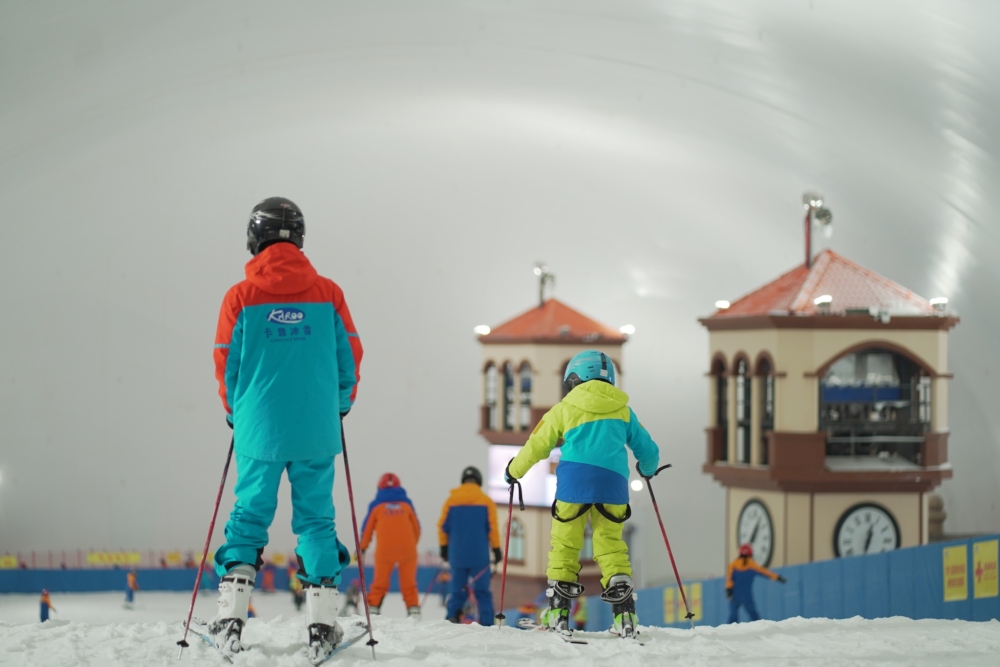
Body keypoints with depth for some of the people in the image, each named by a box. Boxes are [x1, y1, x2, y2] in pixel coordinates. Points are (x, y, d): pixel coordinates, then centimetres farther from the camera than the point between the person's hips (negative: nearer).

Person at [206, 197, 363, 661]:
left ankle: (231, 619, 1)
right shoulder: (328, 294, 0)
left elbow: (226, 365, 3)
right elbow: (349, 359, 6)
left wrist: (236, 414, 20)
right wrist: (340, 406, 23)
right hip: (317, 432, 1)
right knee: (315, 519, 7)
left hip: (259, 430, -1)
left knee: (249, 516, 8)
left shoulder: (240, 298, -4)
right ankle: (322, 625, 3)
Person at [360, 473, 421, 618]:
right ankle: (413, 609, 0)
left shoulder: (376, 505, 7)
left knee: (380, 582, 8)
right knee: (409, 583, 8)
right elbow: (416, 528, 15)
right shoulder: (406, 503, 11)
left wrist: (362, 548, 19)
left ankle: (373, 608, 0)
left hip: (385, 550, -1)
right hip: (407, 549, 1)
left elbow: (367, 529, 8)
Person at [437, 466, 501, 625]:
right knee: (482, 591, 2)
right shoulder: (486, 501, -1)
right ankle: (486, 623, -5)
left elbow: (443, 527, 5)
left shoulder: (451, 500, 3)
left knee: (458, 590, 9)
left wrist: (444, 547, 16)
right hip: (479, 554, -2)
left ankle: (452, 616, -7)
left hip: (457, 554, 2)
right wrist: (496, 550, 5)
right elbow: (492, 528, -2)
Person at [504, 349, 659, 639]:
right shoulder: (623, 410, 18)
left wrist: (514, 471, 33)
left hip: (574, 481, -2)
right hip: (612, 482, 2)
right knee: (611, 544, 8)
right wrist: (648, 469, 49)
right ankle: (625, 614, -4)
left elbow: (537, 445, 16)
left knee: (565, 543, 7)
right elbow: (647, 450, 26)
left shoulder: (564, 409, 11)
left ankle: (558, 614, 5)